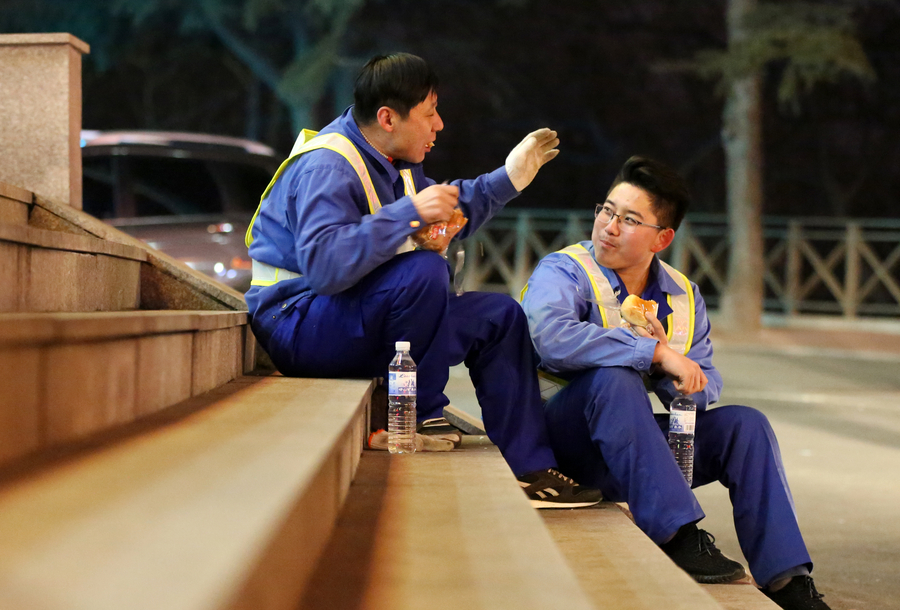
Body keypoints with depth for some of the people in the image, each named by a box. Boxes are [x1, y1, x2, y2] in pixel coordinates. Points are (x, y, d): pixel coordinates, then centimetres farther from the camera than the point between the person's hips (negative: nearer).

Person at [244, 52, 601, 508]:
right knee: (423, 271, -34)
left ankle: (529, 469, 6)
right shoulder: (327, 167, -22)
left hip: (355, 323, 10)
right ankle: (420, 415, -16)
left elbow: (449, 214, 29)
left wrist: (509, 177, 16)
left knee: (500, 316, 7)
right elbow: (324, 266, -37)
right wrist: (408, 212, -34)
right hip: (297, 324, -10)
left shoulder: (393, 162, 11)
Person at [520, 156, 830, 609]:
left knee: (744, 424, -11)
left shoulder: (683, 296, 10)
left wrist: (678, 374, -18)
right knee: (615, 376, -34)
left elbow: (704, 389, 6)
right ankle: (679, 537, -36)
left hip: (642, 445, 6)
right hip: (574, 447, -6)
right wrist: (656, 354, -30)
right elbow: (552, 337, -32)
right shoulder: (563, 272, -9)